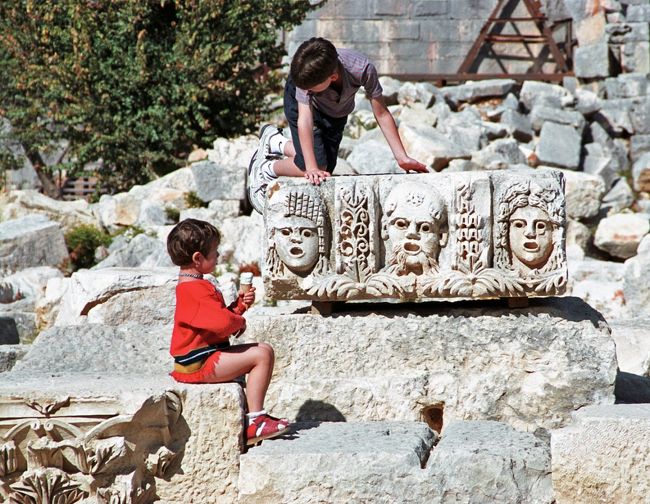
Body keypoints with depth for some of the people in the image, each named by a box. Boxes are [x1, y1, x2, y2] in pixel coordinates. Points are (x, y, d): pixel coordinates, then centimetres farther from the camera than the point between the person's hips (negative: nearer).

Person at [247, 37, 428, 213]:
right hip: (298, 103, -3)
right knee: (317, 166, -20)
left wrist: (402, 158, -28)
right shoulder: (305, 75, -43)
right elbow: (304, 119, -44)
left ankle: (274, 142, 28)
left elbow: (382, 114, -29)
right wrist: (312, 168, -50)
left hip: (336, 113, 3)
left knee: (325, 169, 6)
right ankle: (265, 169, 6)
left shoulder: (362, 69, -40)